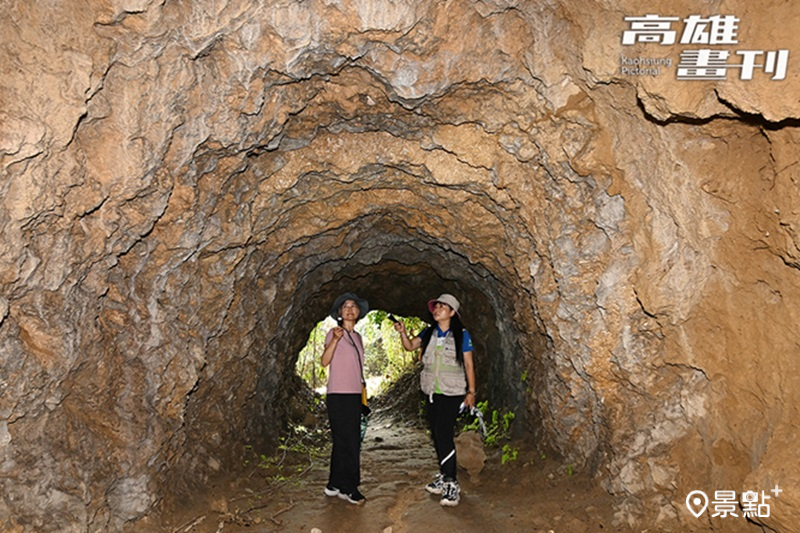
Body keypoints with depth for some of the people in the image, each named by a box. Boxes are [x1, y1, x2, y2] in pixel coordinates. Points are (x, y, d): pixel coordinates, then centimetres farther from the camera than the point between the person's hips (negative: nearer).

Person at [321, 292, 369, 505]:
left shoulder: (357, 336, 16)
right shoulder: (334, 333, -5)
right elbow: (325, 361, -19)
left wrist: (362, 393, 17)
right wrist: (335, 339, -33)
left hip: (354, 395, 7)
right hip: (339, 394, -7)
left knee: (343, 441, 11)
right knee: (347, 442, -6)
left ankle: (335, 485, 20)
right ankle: (348, 488, 3)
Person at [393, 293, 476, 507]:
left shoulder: (461, 335, -5)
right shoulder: (428, 333, 9)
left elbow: (469, 365, -4)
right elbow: (409, 346, 2)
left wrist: (471, 391, -6)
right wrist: (403, 332, -17)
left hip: (452, 392, -6)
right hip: (432, 392, 6)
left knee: (444, 434, -14)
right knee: (437, 435, 11)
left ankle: (451, 484, -11)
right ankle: (444, 476, 23)